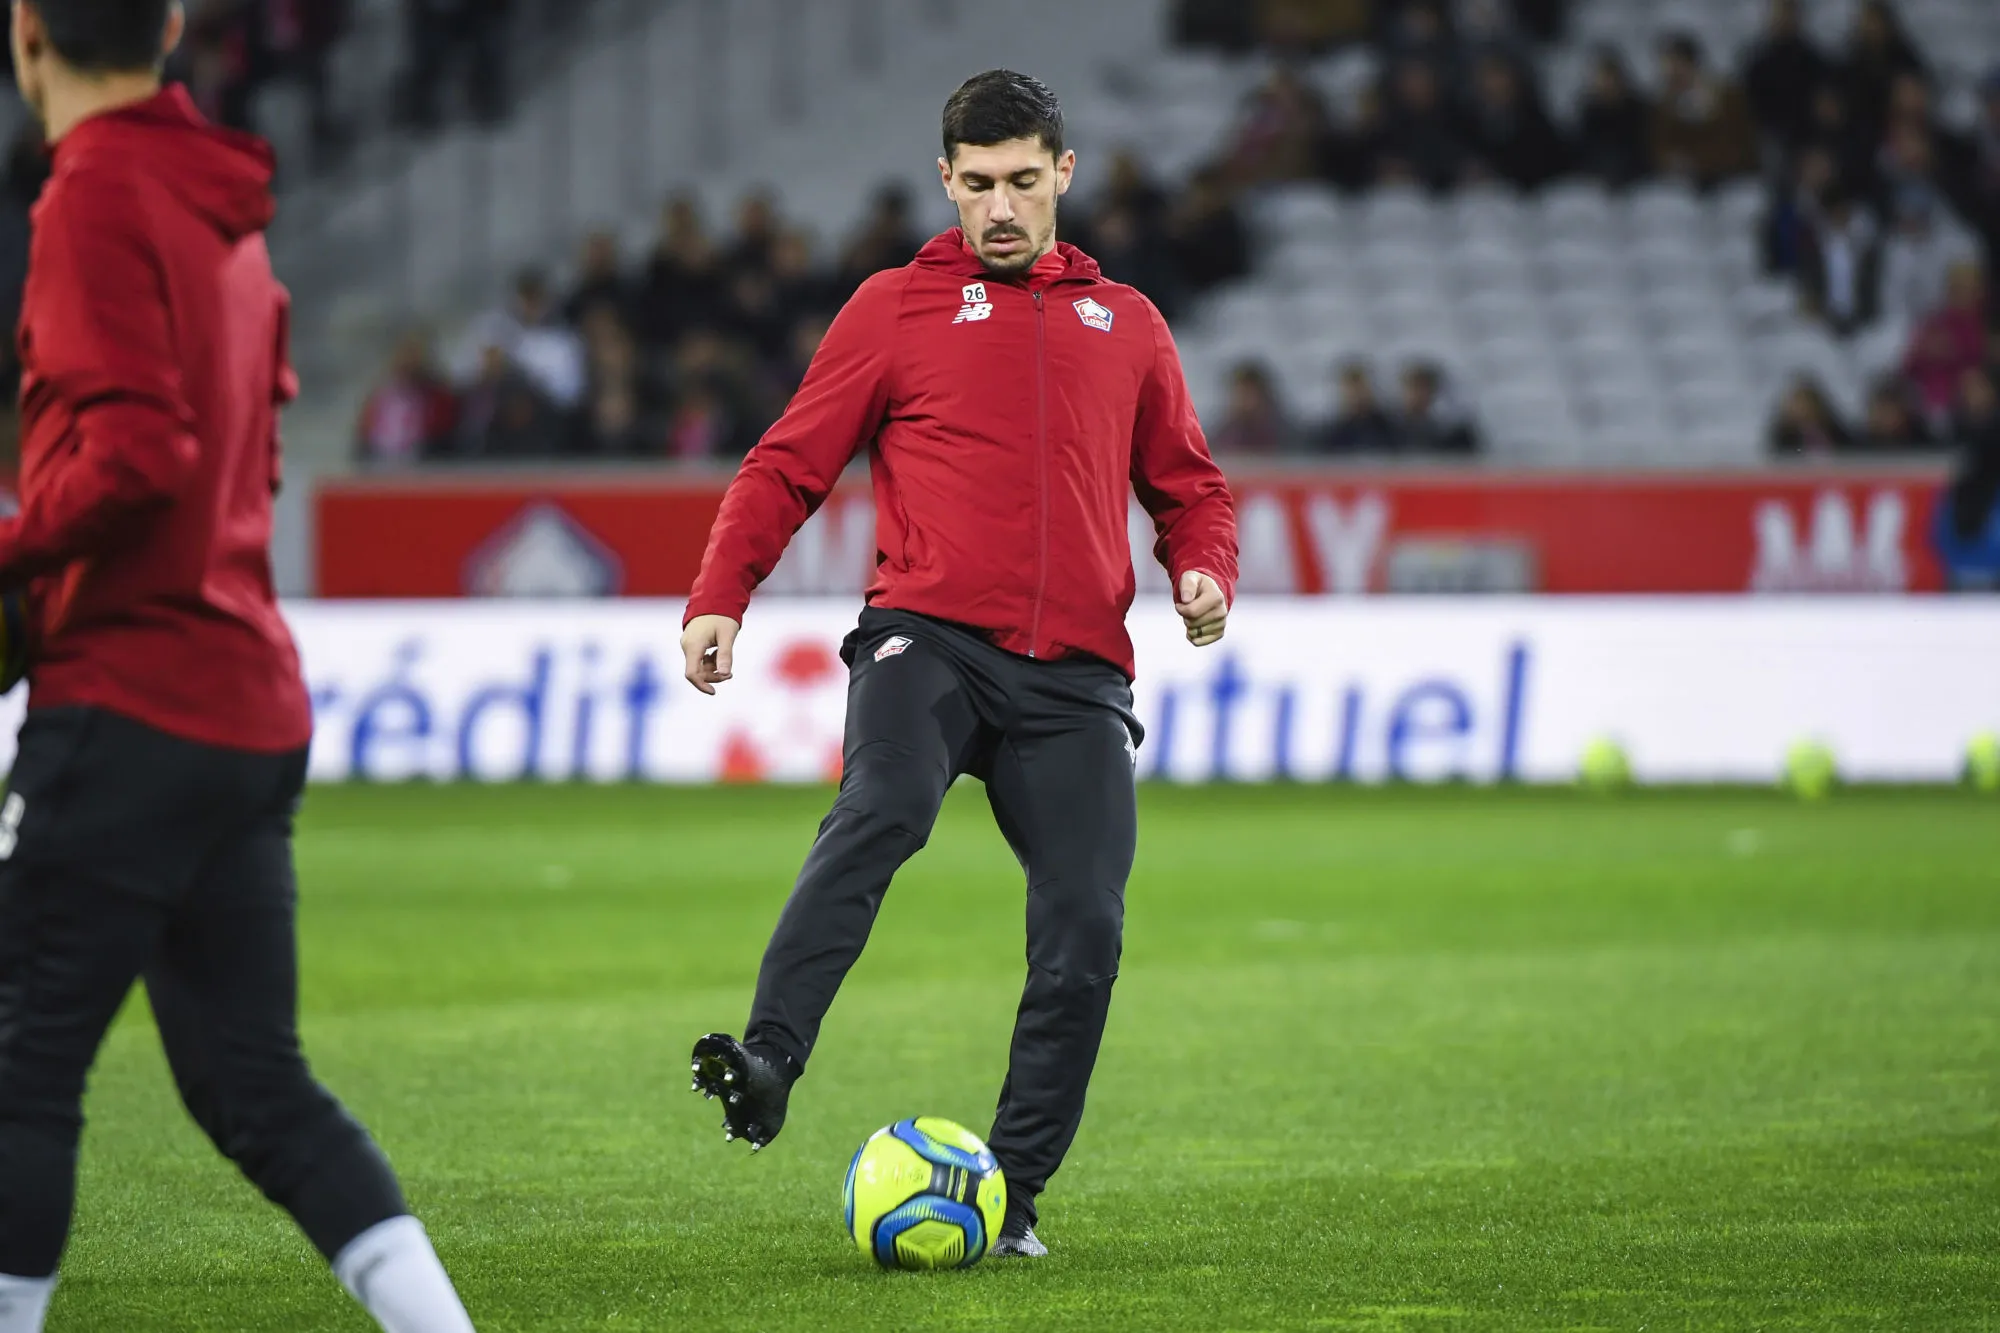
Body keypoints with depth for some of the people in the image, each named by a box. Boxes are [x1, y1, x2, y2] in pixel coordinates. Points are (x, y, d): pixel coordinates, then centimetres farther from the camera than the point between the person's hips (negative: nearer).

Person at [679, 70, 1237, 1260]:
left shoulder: (1126, 324, 20)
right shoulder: (897, 309, 11)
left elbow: (1189, 488, 27)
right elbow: (789, 468, 10)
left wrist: (1206, 572, 5)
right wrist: (719, 600, -4)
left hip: (1074, 671, 3)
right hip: (930, 637, -3)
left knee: (1086, 928, -7)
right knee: (880, 815, -32)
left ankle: (1011, 1192, 3)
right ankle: (768, 1062, -42)